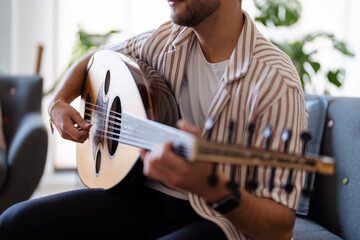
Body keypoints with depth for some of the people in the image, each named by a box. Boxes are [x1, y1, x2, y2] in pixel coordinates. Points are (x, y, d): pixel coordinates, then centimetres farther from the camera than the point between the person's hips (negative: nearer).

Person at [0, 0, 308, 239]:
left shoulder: (275, 82, -19)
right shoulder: (166, 40, 1)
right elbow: (91, 61, 23)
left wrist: (212, 187, -41)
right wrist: (59, 103, 3)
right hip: (149, 194, 6)